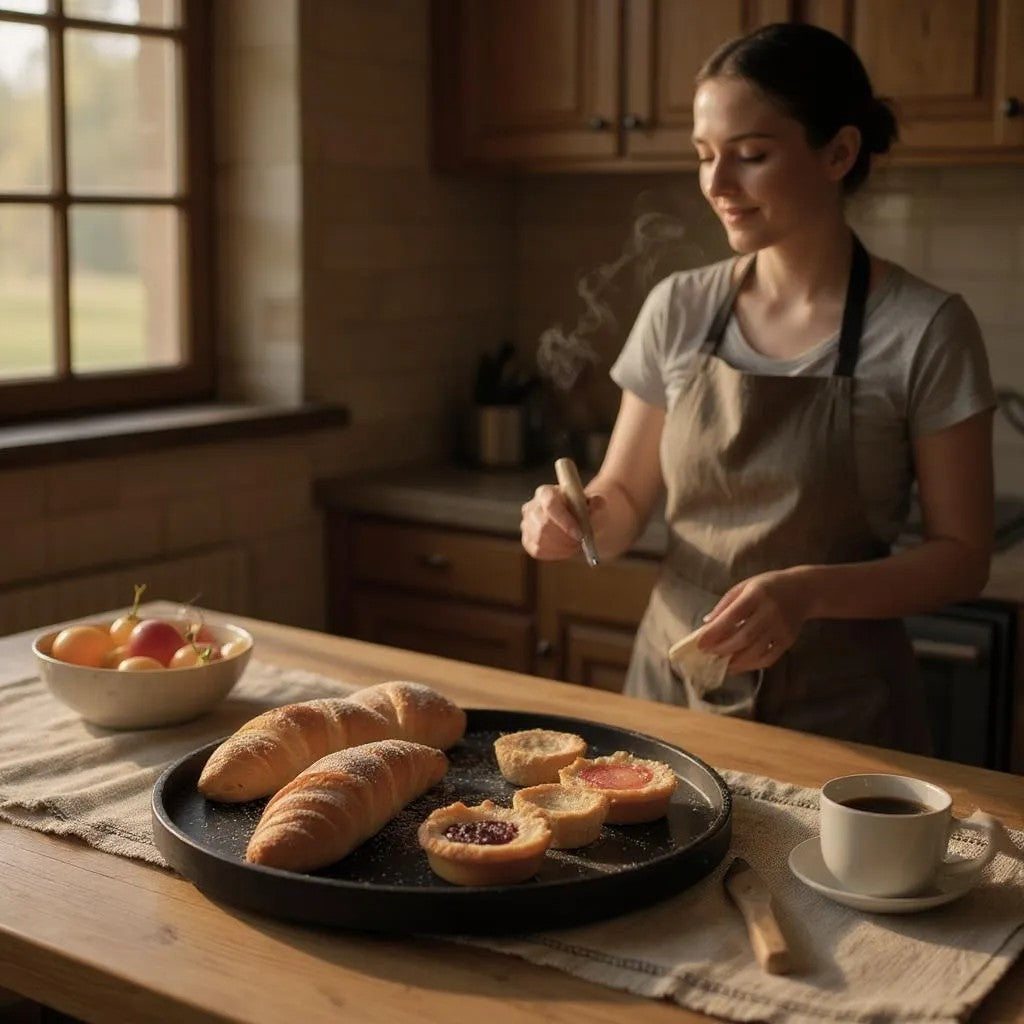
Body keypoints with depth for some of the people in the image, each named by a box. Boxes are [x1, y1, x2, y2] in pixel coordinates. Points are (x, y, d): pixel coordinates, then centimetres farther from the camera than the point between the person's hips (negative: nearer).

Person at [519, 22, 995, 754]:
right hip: (673, 686, 3)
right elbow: (625, 499, 6)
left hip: (835, 712, -3)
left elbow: (962, 556, -9)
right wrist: (578, 518, -16)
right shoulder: (678, 310, -1)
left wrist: (810, 591, -25)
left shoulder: (924, 330, -12)